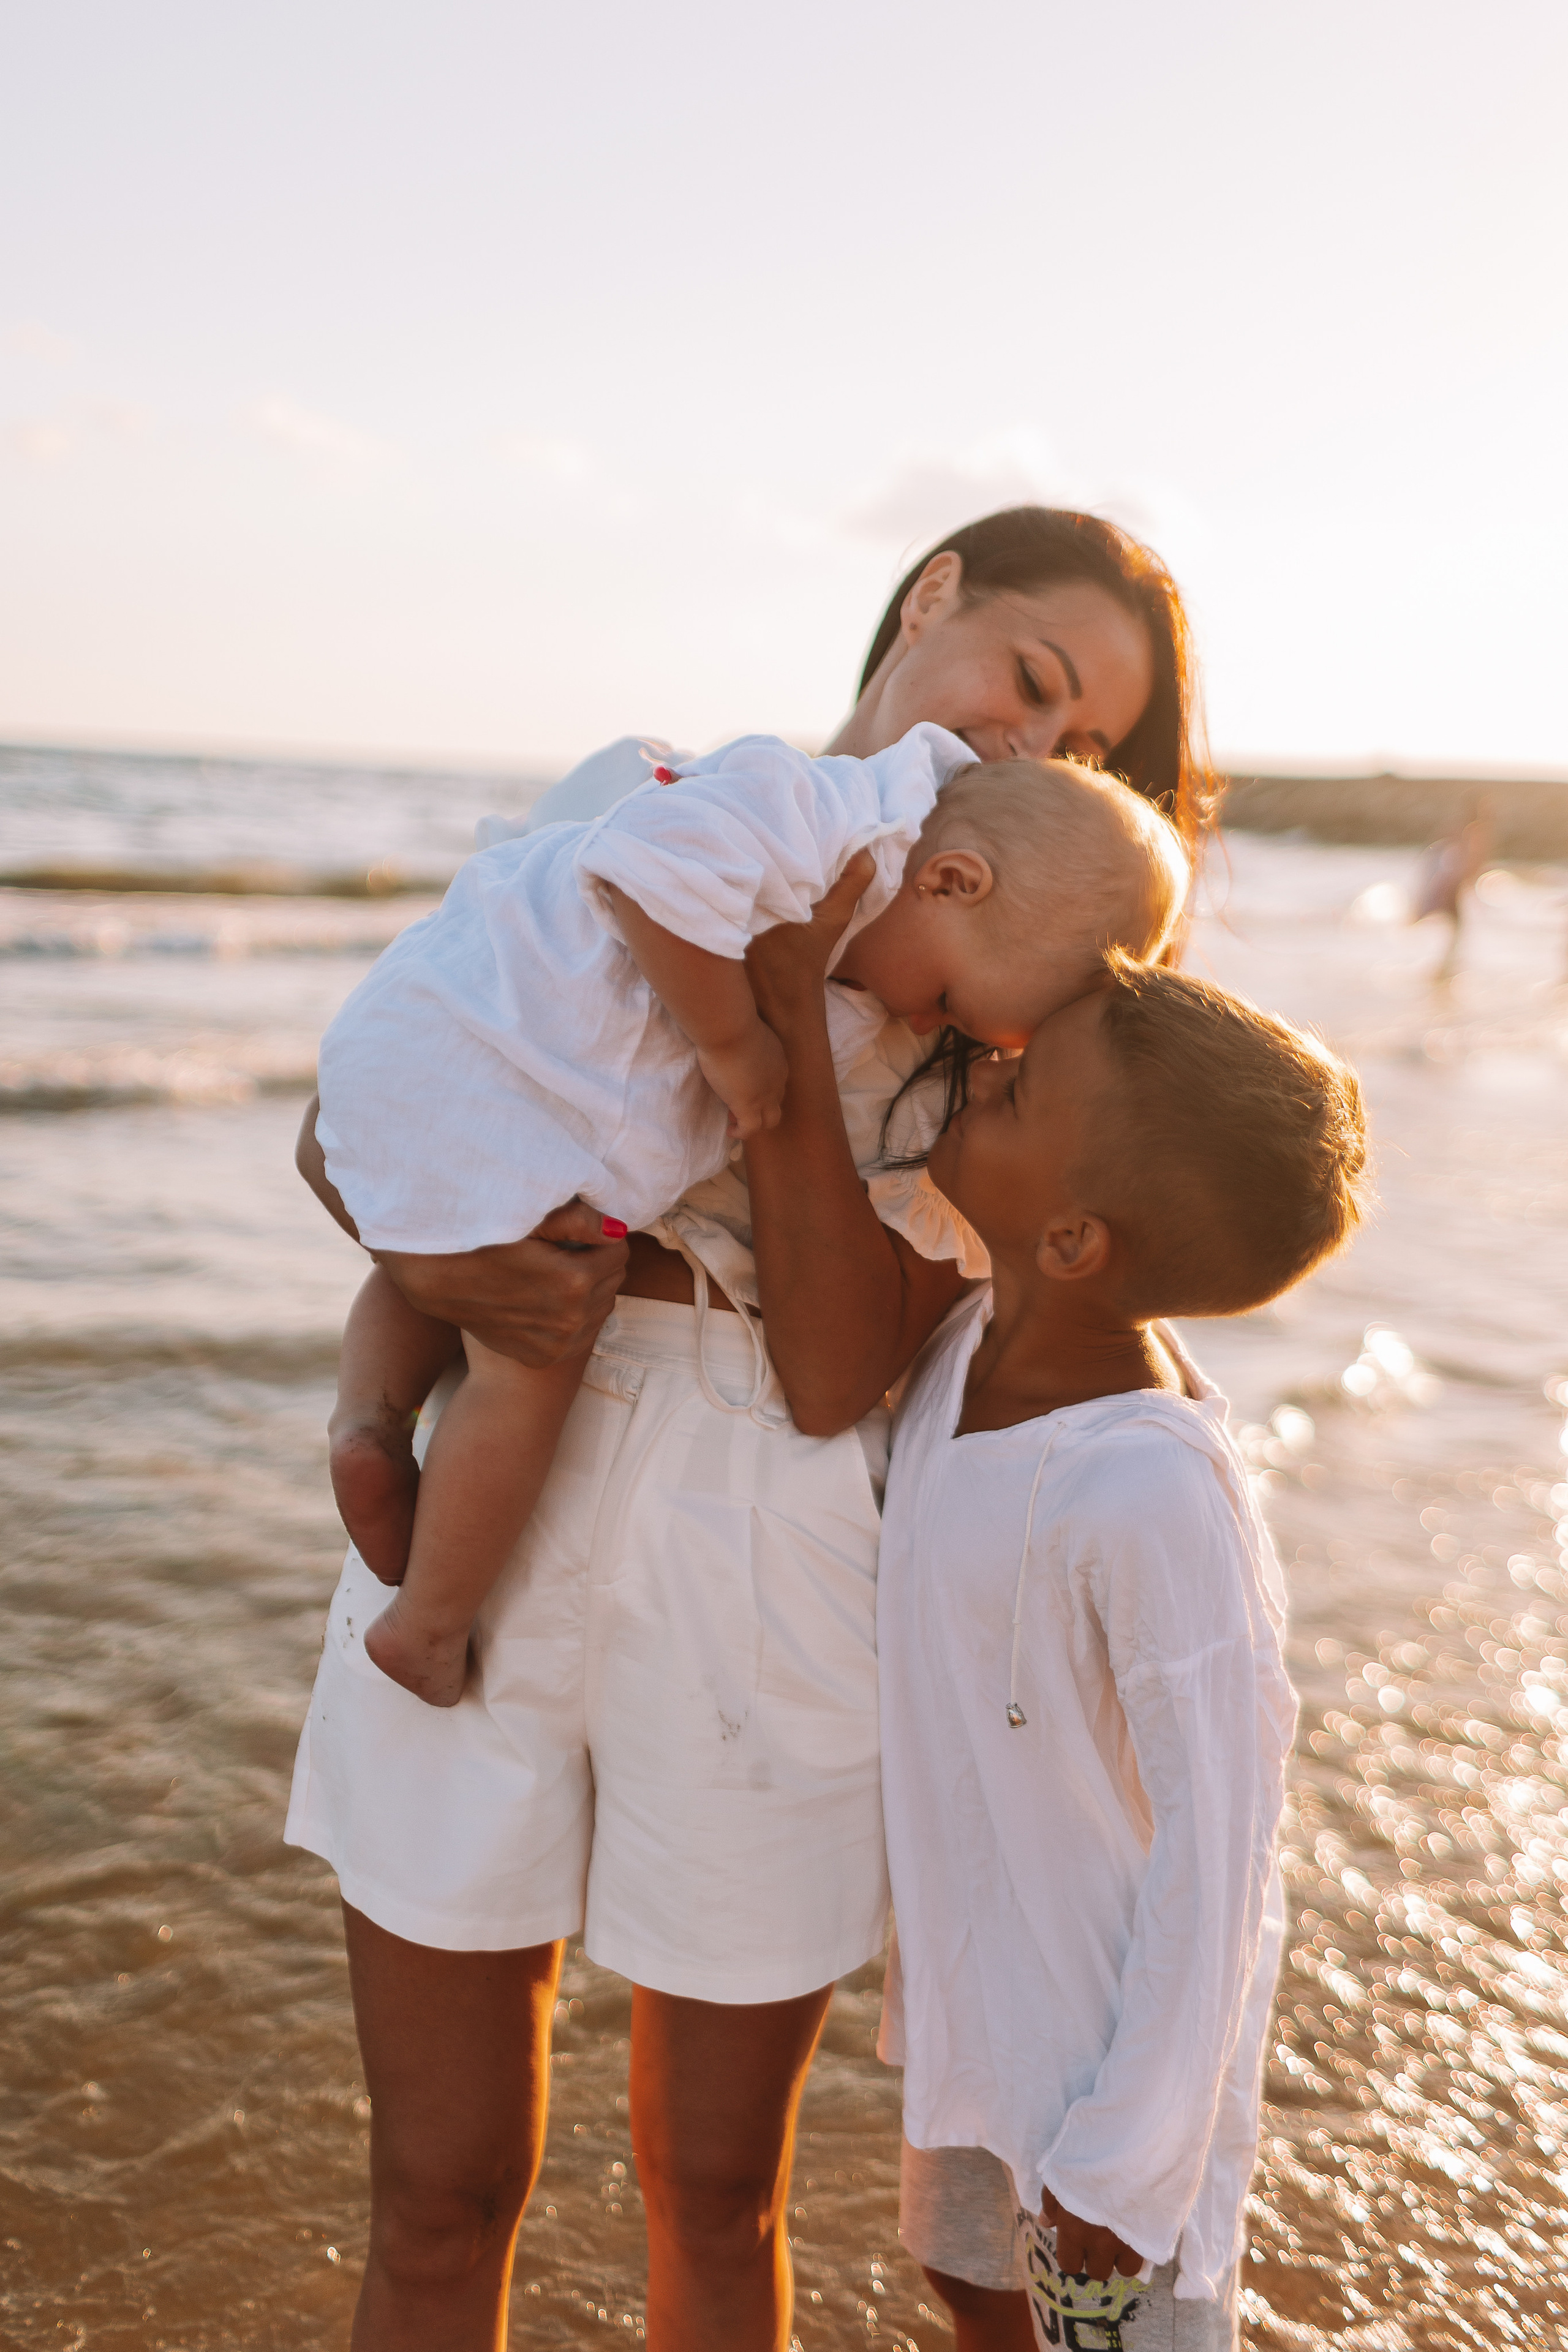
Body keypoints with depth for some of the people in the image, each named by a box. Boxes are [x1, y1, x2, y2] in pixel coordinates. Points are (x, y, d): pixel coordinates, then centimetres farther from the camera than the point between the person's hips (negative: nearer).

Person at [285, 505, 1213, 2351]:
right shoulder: (629, 822, 6)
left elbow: (837, 1376, -13)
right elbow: (349, 1117, 5)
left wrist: (787, 1001, -18)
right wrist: (419, 1244, -17)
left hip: (753, 1577, -1)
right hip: (475, 1522, 1)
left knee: (712, 2199, 17)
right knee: (440, 2197, 13)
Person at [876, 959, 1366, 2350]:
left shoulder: (1154, 1492, -33)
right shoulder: (982, 1335, -12)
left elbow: (1219, 1842, -24)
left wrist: (1128, 2152, -15)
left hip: (1118, 2038, -7)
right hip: (981, 1997, 7)